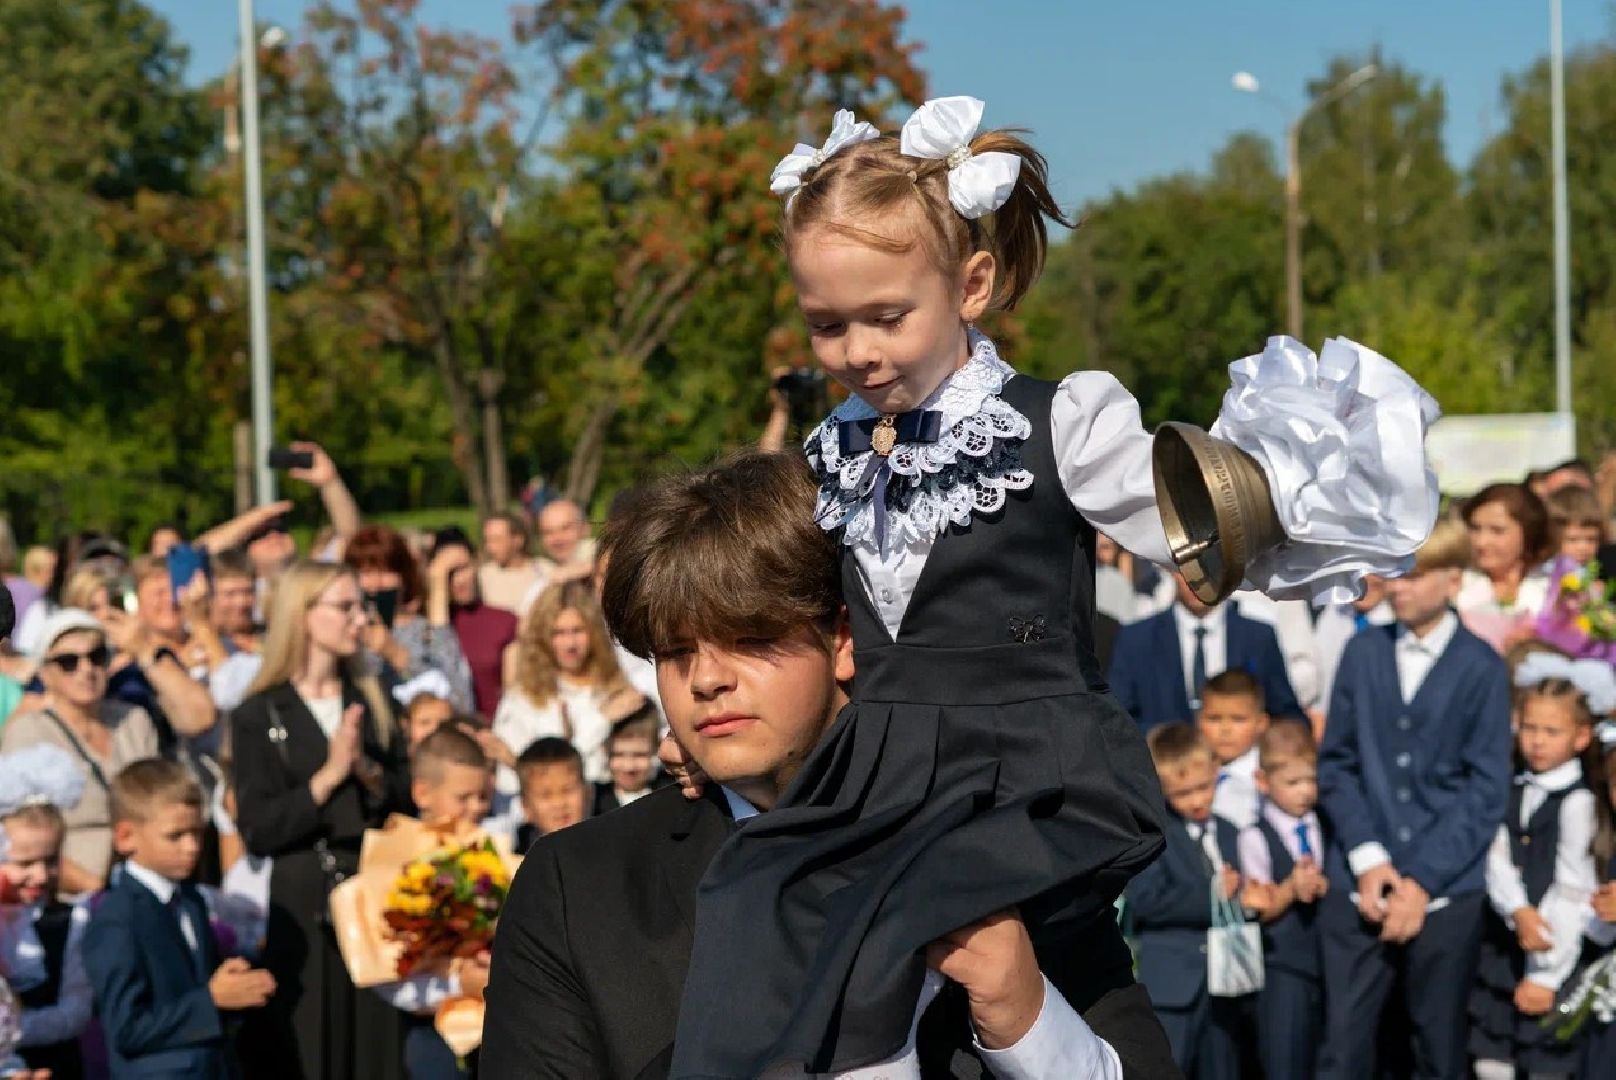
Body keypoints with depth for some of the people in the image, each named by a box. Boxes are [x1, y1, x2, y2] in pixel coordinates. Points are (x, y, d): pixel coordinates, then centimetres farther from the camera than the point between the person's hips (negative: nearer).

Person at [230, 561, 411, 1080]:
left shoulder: (373, 700, 10)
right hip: (304, 903, -3)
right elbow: (258, 832, -9)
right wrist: (328, 776, -16)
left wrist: (369, 771, -11)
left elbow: (410, 800, 7)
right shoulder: (259, 716, -3)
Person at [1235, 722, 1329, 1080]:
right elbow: (1259, 910, -7)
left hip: (1333, 958, 4)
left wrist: (1323, 886, -13)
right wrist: (1292, 888, -23)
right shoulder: (1256, 838, -9)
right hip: (1283, 964, -4)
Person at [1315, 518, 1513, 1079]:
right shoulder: (1363, 652, 6)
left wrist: (1423, 881, -11)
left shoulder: (1482, 668, -2)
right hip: (1357, 884, 2)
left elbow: (1487, 789, -5)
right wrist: (1367, 859, -7)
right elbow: (1336, 761, 7)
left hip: (1447, 890, -2)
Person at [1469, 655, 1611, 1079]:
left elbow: (1570, 891, -14)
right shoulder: (1515, 791, 7)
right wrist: (1518, 911, -23)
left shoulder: (1577, 801, -13)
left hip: (1551, 952, -6)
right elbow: (1498, 861, -3)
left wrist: (1547, 974, -15)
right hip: (1502, 943, 6)